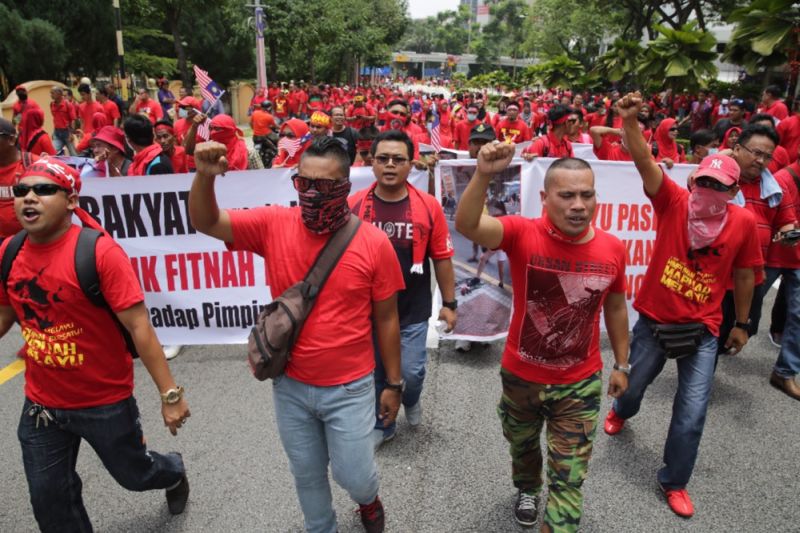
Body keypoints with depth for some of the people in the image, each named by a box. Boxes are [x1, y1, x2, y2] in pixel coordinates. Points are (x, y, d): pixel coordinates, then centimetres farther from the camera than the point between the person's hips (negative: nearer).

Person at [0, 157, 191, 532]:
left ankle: (174, 472, 54)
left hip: (106, 402, -4)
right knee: (49, 500, 18)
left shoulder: (100, 251, -22)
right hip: (40, 404, 5)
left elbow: (138, 325, -22)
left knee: (134, 474, 19)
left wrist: (169, 393, -21)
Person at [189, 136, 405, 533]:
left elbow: (386, 319, -6)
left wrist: (393, 384, 1)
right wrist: (205, 175, -32)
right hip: (290, 386, 3)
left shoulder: (374, 243, -14)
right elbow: (205, 223, -12)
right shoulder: (274, 225, -9)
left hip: (350, 388, -2)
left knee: (354, 478, 13)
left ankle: (369, 500, 50)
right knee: (307, 476, 21)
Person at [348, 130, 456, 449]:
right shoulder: (354, 205, -8)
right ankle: (382, 425, 40)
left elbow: (441, 258, 0)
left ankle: (411, 400, 38)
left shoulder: (428, 206, -8)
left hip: (413, 310, -1)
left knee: (411, 372, 1)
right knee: (375, 373, 15)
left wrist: (449, 304, 4)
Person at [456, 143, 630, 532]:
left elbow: (615, 307, 4)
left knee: (569, 478, 10)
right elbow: (466, 225, -39)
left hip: (580, 384, 0)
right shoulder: (523, 234, -21)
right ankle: (527, 490, 63)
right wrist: (483, 175, -56)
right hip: (520, 376, 1)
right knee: (522, 445, 30)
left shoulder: (612, 249, -12)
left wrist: (621, 365, 11)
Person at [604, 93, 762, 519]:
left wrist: (741, 323, 13)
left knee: (692, 413, 2)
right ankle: (621, 412, 60)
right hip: (653, 318, 0)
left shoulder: (743, 222, -8)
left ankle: (674, 481, 27)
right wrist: (630, 122, -45)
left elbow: (743, 275, 5)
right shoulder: (674, 201, -13)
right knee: (635, 383, 22)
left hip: (702, 329, 1)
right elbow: (645, 162, -28)